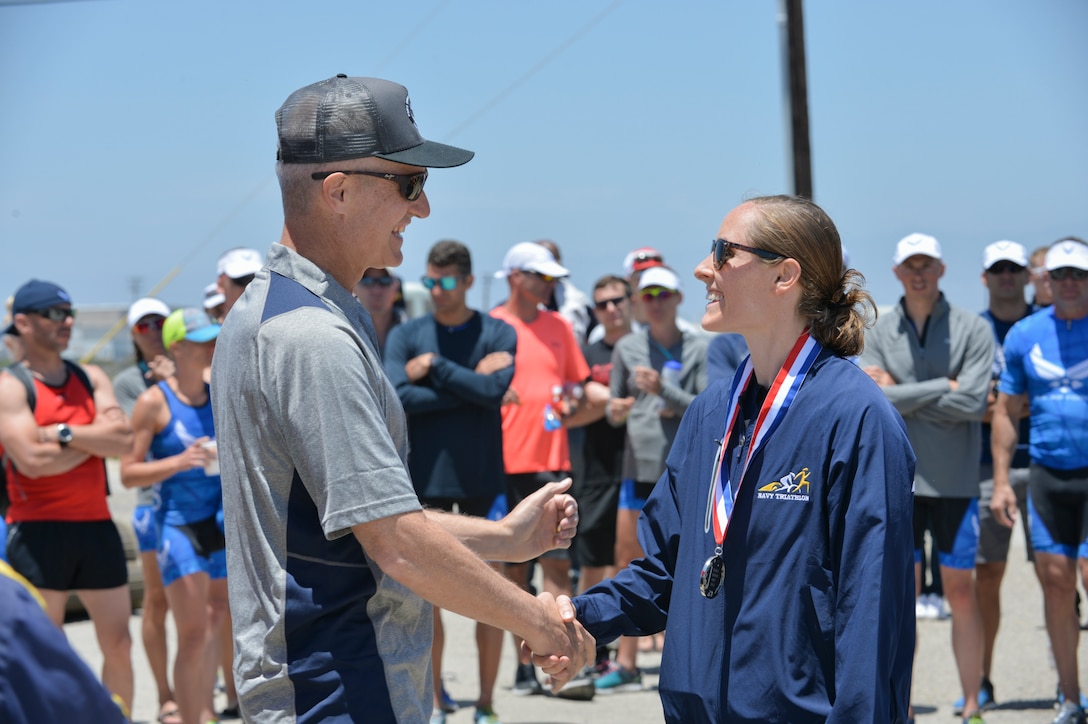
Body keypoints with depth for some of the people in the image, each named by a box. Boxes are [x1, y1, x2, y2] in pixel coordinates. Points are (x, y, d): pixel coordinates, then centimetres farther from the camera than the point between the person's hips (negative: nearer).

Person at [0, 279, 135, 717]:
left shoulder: (92, 379, 12)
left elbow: (124, 441, -3)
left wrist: (64, 434, -13)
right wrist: (96, 437, -7)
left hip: (95, 526, 6)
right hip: (38, 530, -6)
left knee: (119, 645, 8)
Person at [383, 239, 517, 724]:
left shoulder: (498, 334, 2)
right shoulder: (407, 335, 4)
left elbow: (493, 391, -14)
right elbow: (397, 397, -11)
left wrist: (435, 368, -9)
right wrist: (468, 383, -12)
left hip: (482, 481, -1)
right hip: (424, 479, 1)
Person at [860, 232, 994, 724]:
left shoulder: (972, 329, 0)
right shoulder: (879, 333, 6)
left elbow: (974, 403, -12)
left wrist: (903, 393, -9)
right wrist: (943, 389, -10)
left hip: (956, 480, -1)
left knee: (961, 592, 2)